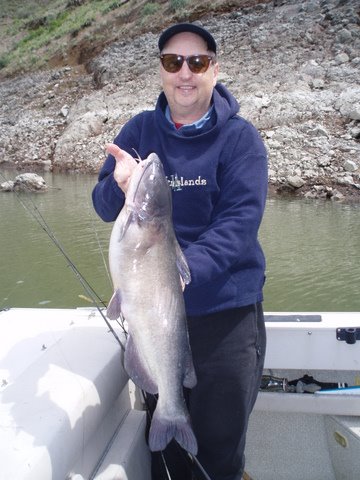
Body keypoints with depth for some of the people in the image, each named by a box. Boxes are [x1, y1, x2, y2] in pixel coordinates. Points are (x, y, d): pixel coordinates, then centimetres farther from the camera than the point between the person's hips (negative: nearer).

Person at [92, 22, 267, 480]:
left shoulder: (240, 136, -6)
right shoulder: (139, 130, 4)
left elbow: (240, 220, -16)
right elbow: (103, 206, 0)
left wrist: (183, 271, -31)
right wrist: (120, 186, -23)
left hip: (225, 311, -2)